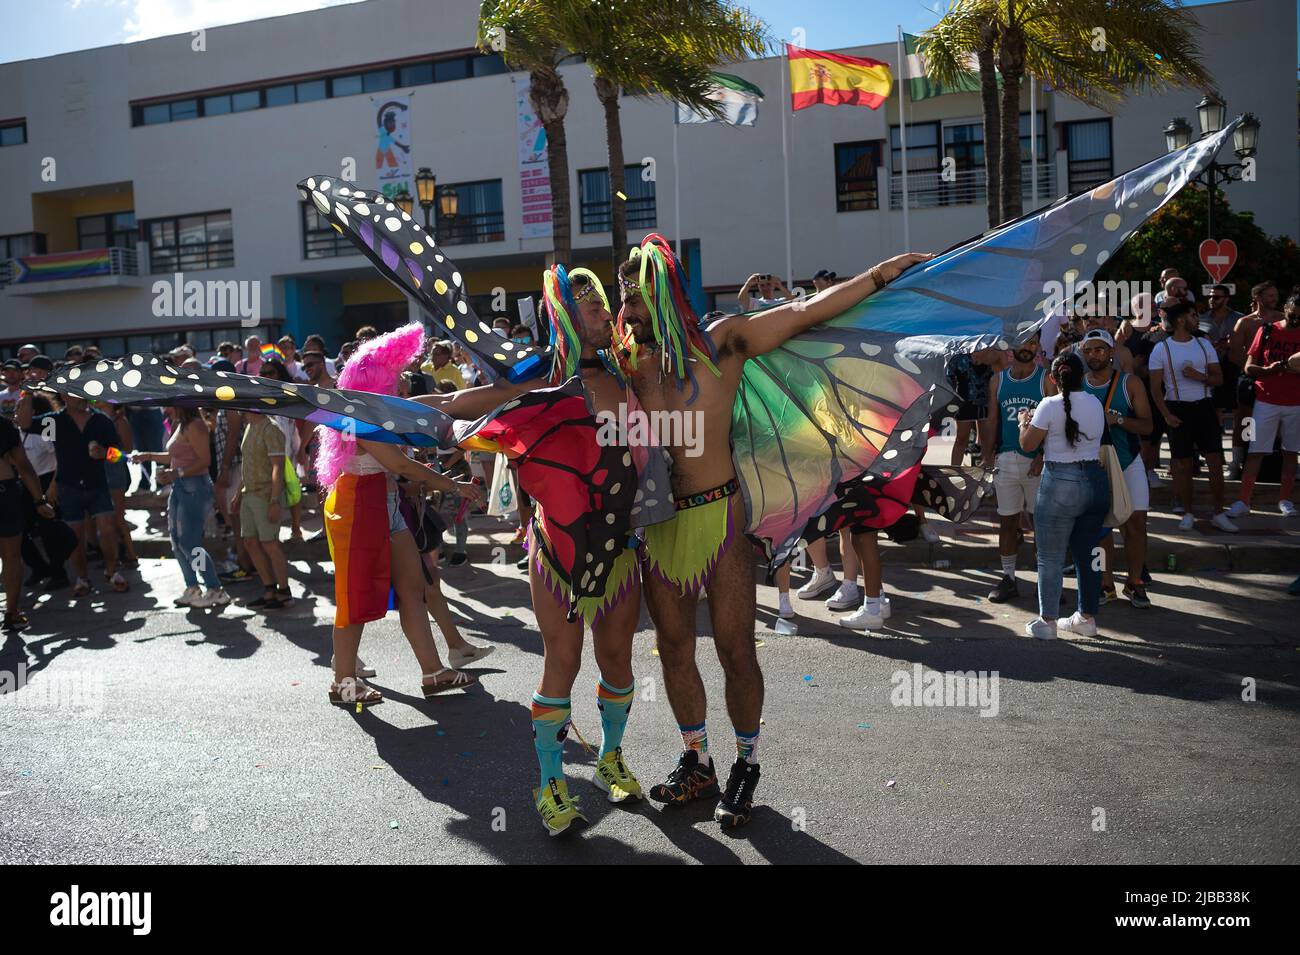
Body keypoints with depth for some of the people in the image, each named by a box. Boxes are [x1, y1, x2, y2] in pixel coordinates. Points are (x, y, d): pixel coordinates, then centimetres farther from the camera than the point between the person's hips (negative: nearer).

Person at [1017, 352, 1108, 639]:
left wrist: (1024, 421, 16)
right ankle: (1087, 618, 24)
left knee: (1050, 558, 3)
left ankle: (1047, 622, 6)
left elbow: (1027, 444, -5)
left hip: (1060, 484, -6)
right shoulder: (1096, 405, 6)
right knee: (1087, 554, 15)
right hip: (1095, 481, 6)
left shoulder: (1050, 405, -11)